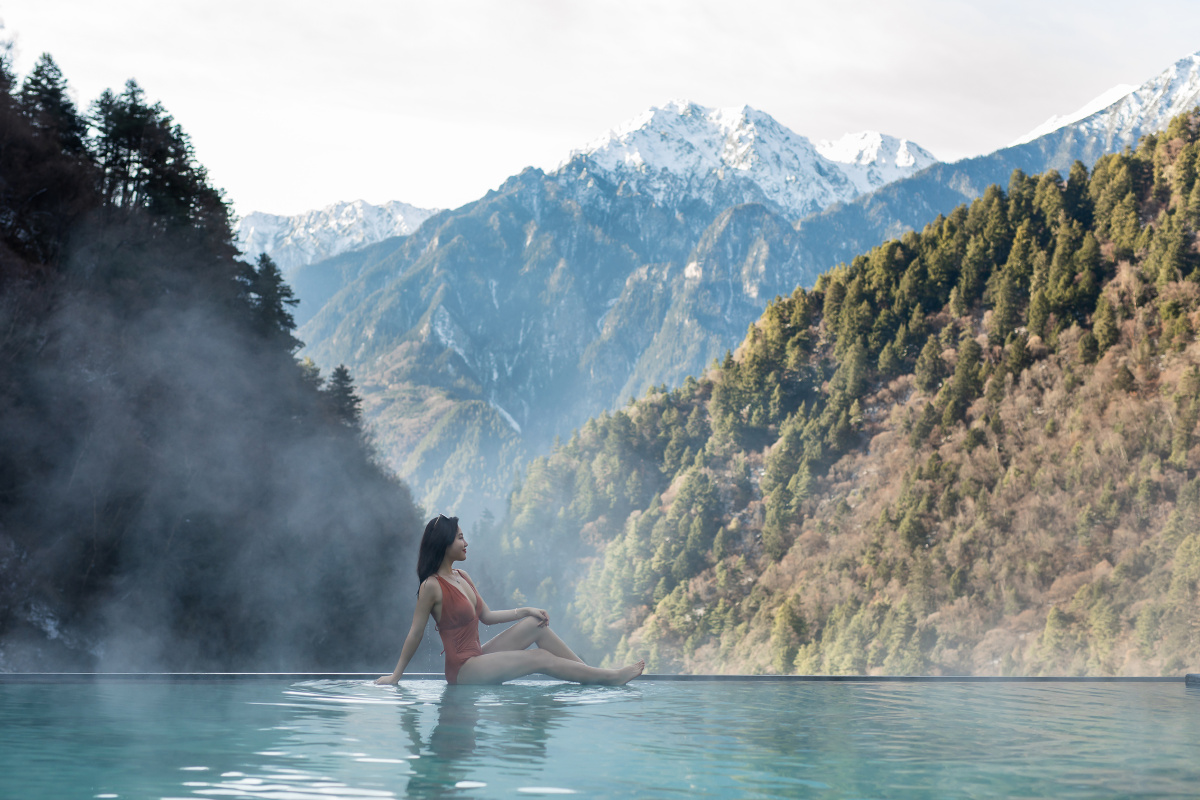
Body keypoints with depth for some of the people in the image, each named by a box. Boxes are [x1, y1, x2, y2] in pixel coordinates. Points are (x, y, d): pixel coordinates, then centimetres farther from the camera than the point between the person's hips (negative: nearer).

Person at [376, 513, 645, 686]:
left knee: (536, 624, 0)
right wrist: (395, 676, -7)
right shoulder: (432, 586, -16)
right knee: (541, 659, -13)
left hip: (478, 658, 9)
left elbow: (486, 616, 17)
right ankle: (611, 677, -7)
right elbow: (415, 634, -11)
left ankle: (590, 672, 0)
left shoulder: (462, 577, 11)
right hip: (462, 669, -9)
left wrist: (525, 611, 8)